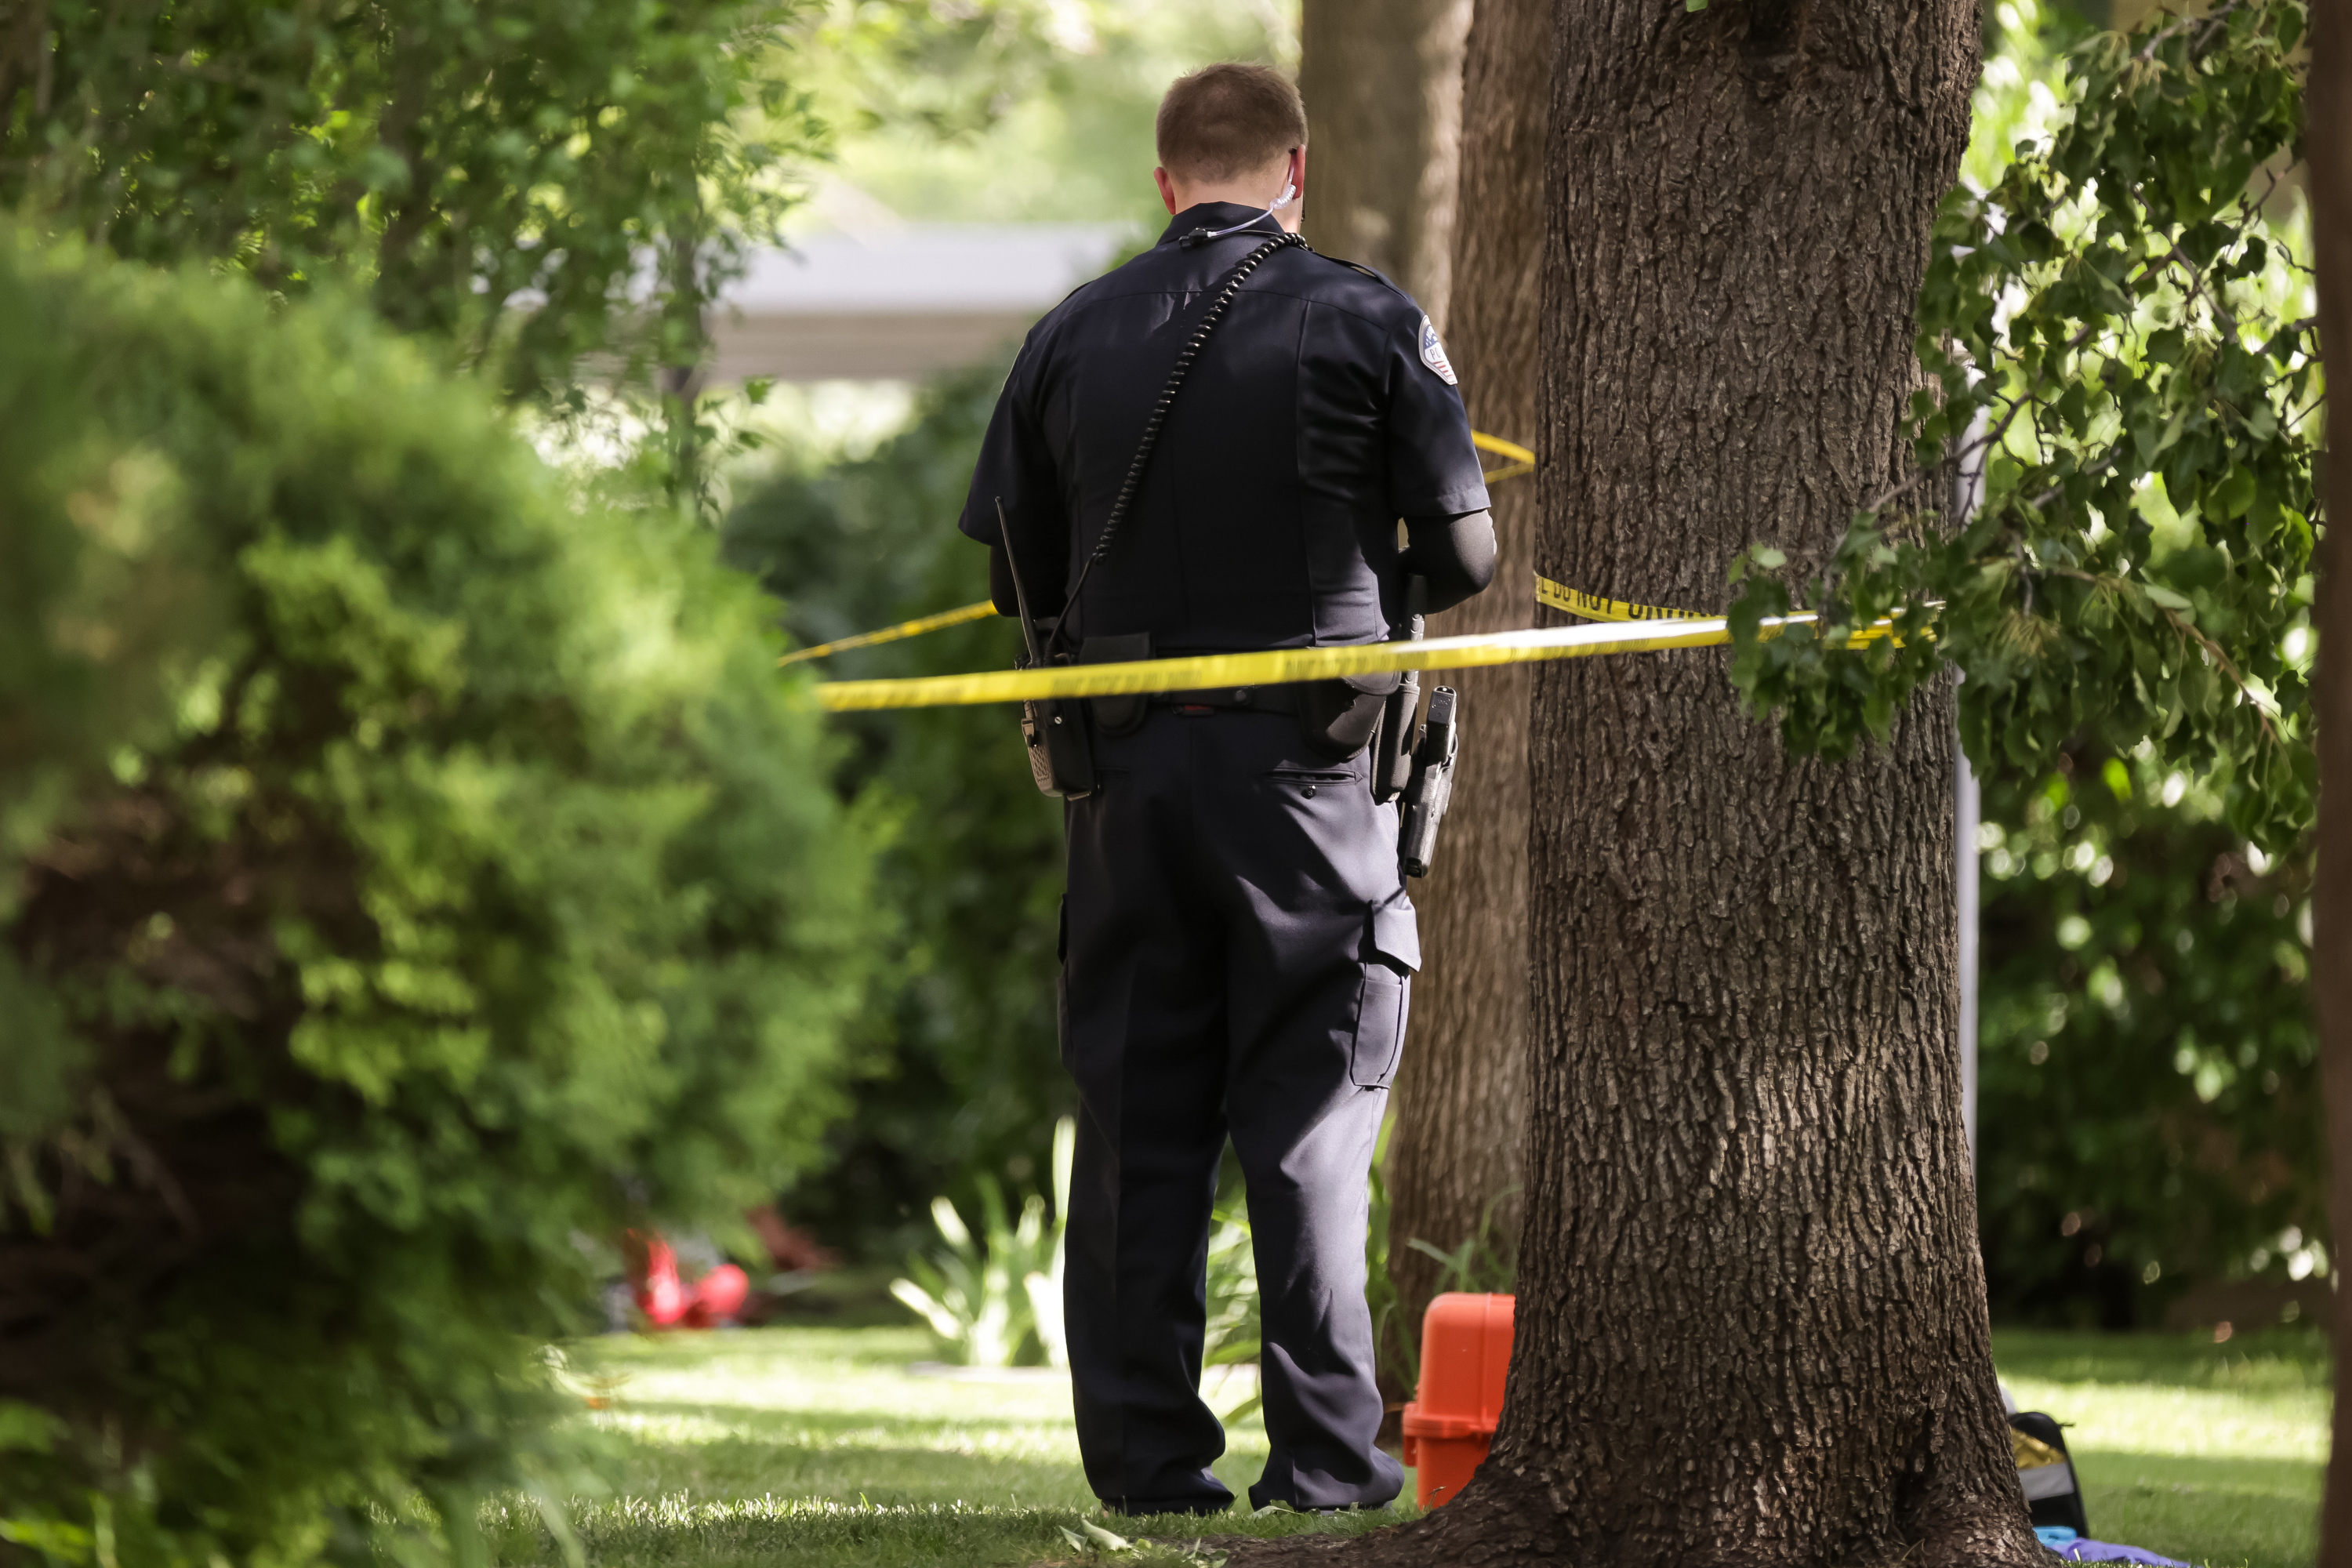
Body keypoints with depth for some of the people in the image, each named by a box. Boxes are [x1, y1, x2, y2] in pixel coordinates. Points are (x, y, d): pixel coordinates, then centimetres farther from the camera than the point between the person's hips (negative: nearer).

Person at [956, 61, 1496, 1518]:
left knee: (1135, 1126, 8)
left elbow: (1017, 569, 7)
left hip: (1128, 771, 3)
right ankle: (1326, 1468, -2)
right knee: (1313, 1124, 2)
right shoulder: (1368, 319, -5)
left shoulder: (1072, 337, 4)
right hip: (1308, 772, -3)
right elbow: (1463, 552, -4)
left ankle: (1148, 1468, 8)